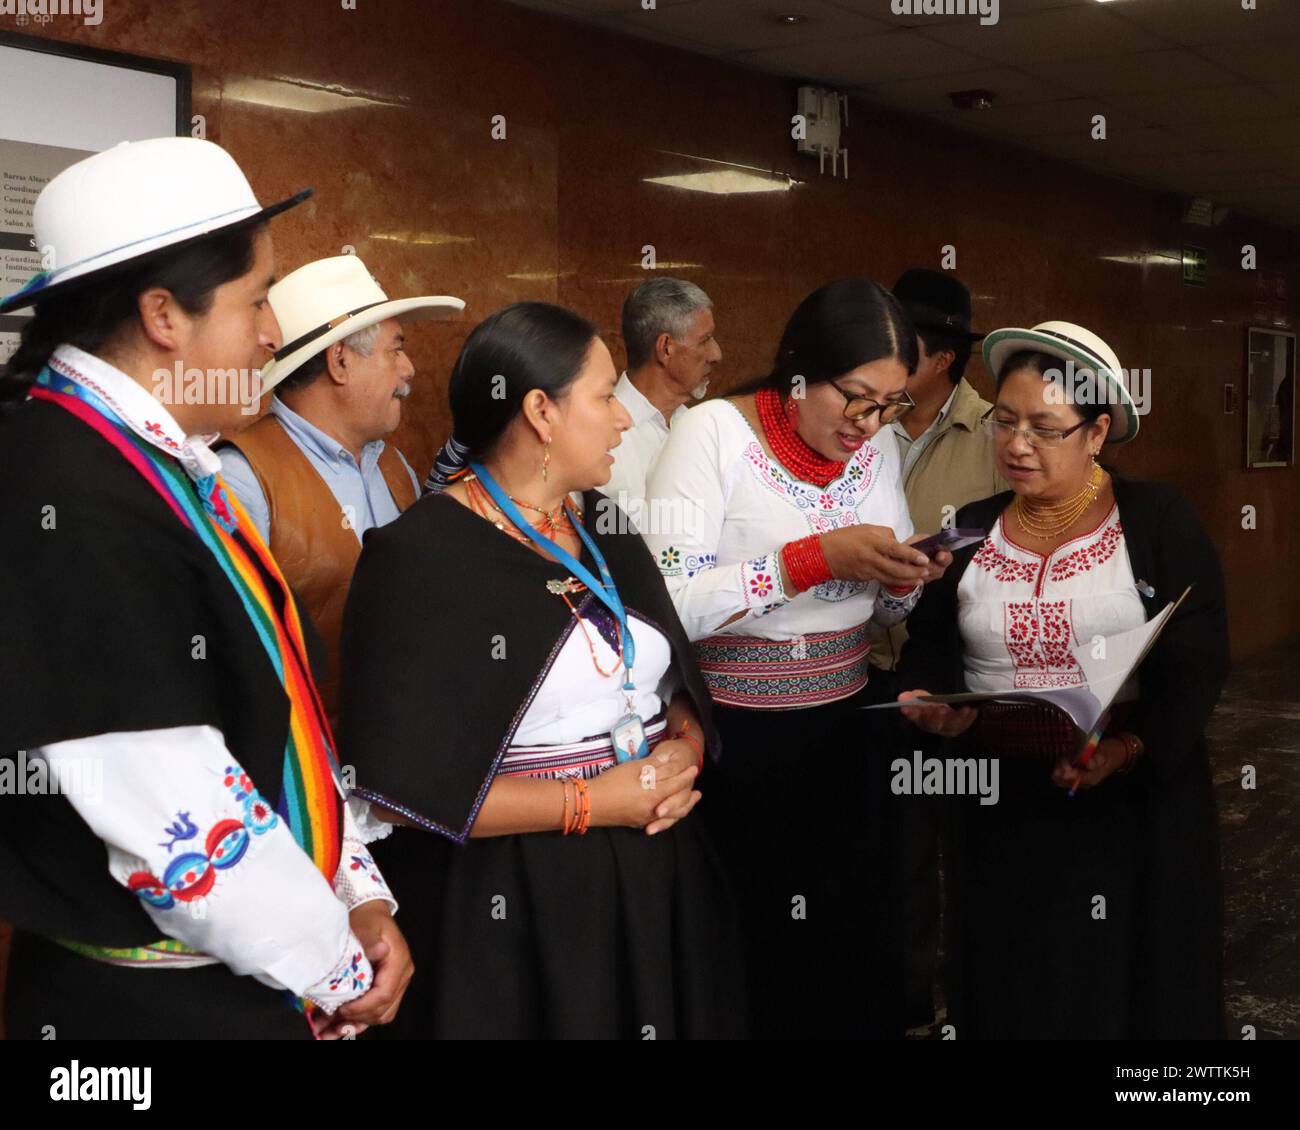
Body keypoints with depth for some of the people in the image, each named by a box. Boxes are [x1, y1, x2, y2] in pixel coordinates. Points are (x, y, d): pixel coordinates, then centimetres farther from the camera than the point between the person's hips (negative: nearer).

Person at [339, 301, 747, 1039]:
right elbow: (398, 787, -20)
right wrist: (591, 802, -19)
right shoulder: (422, 557, -15)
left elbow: (679, 685, 13)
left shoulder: (603, 527, 8)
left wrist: (684, 751, -9)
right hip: (513, 900, -7)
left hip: (652, 875, 7)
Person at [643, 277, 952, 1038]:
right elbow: (668, 604, -23)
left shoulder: (880, 446, 4)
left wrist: (903, 577, -10)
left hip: (844, 732, 5)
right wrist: (820, 557, -27)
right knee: (754, 961, 5)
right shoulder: (714, 433, -14)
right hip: (737, 742, -5)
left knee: (859, 947, 13)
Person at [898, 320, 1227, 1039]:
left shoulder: (1161, 522, -4)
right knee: (1013, 989, 11)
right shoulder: (970, 529, 6)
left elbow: (1198, 664, -10)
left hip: (1136, 800, -2)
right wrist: (932, 701, -14)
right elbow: (930, 649, 8)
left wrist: (1132, 749, -25)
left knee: (1126, 978, 10)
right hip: (1002, 806, 3)